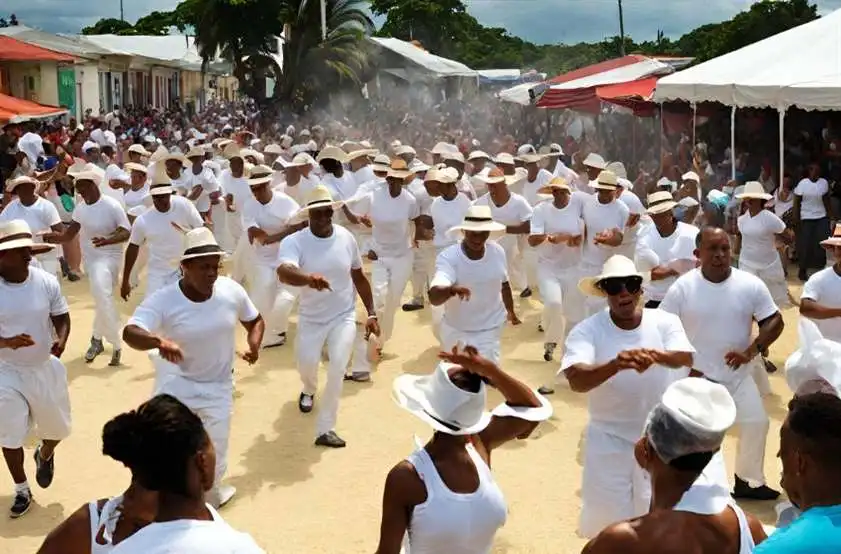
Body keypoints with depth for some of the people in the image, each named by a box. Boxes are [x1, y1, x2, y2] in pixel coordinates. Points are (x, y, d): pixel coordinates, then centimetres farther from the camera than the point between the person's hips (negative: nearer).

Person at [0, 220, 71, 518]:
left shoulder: (47, 282, -11)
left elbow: (62, 318, -3)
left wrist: (60, 341, -23)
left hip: (45, 368, 2)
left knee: (58, 428, 15)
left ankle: (45, 455, 50)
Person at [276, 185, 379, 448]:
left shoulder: (346, 237, -8)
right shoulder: (293, 241, -19)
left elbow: (359, 277, 6)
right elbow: (284, 273, -41)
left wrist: (371, 312, 5)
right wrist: (309, 278, -62)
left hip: (344, 316, 1)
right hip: (311, 317, 0)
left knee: (337, 369, -15)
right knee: (307, 365, 9)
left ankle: (325, 429, -5)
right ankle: (309, 391, 49)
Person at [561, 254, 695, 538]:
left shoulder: (664, 321, -10)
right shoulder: (587, 330, -16)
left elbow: (685, 358, -28)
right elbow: (576, 381, -32)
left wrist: (655, 355, -50)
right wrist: (615, 365, -51)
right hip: (609, 439, -1)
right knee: (607, 516, 10)